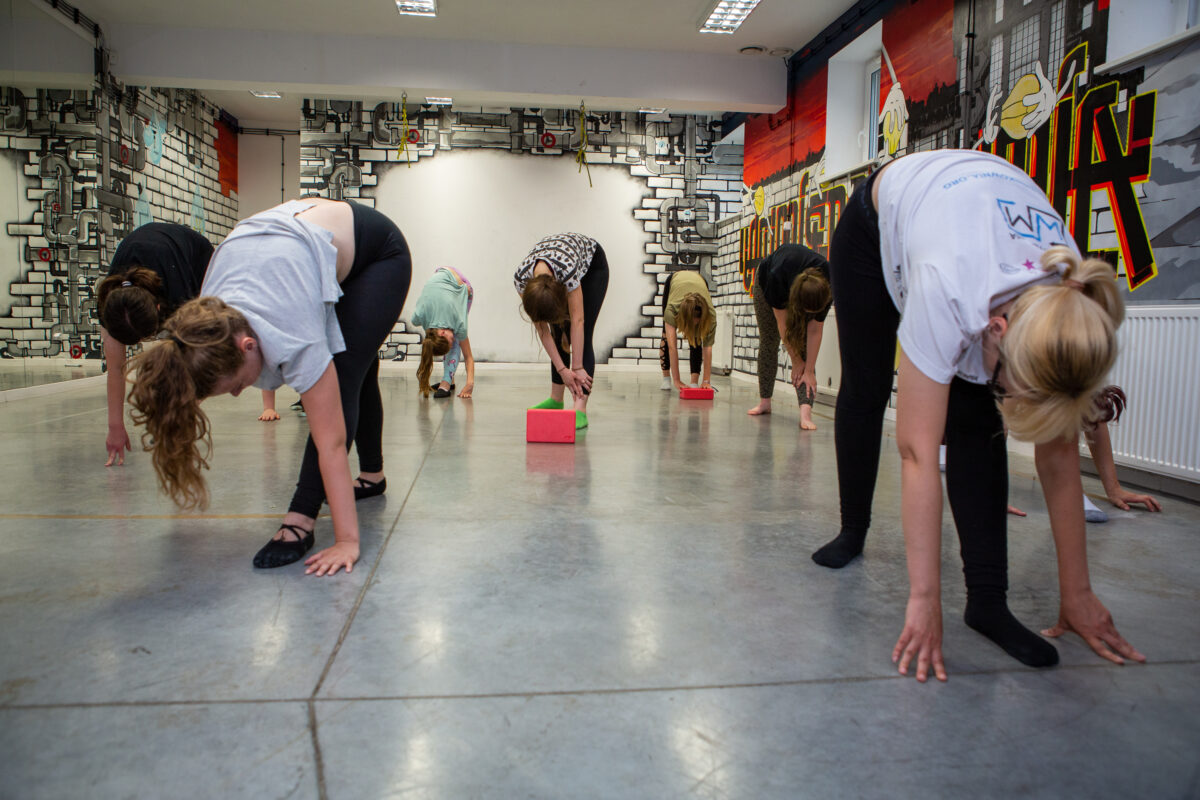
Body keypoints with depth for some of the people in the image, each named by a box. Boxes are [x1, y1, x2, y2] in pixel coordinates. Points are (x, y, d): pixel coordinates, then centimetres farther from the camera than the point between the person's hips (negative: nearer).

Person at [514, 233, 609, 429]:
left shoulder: (567, 269, -45)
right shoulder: (521, 278, -31)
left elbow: (577, 320, -36)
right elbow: (542, 329, -23)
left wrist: (577, 368, -33)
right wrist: (562, 369, -24)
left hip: (592, 264, -4)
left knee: (582, 334, -16)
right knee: (559, 334, 0)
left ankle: (581, 408, -22)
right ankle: (556, 399, 15)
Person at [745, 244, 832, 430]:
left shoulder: (826, 288, -37)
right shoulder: (776, 277, -44)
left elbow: (815, 330, -25)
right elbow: (782, 324, -31)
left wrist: (810, 370, -23)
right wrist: (796, 361, -24)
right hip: (766, 281, -1)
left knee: (805, 347, -13)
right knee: (768, 343, 2)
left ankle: (806, 410, -23)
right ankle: (764, 401, 15)